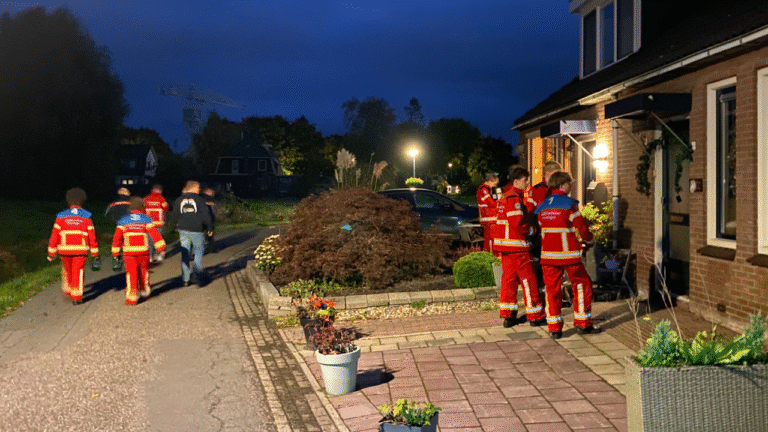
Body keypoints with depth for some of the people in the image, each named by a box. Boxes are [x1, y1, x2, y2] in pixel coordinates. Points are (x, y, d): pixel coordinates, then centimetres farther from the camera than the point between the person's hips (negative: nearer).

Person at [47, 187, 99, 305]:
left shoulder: (61, 217, 2)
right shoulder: (86, 217, -1)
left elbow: (54, 235, 0)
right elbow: (92, 236, -2)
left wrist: (51, 253, 5)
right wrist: (94, 253, 4)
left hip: (64, 250, 2)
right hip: (81, 250, -2)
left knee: (67, 270, 23)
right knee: (77, 273, 4)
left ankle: (67, 290, 36)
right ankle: (76, 297, -1)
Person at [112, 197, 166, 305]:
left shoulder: (123, 221, 4)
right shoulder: (146, 219, 1)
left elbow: (117, 238, 3)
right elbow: (155, 234, -6)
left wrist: (115, 253, 9)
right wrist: (161, 248, -5)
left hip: (129, 252, 0)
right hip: (143, 251, 0)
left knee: (131, 274, 1)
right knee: (143, 271, 20)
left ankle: (131, 298, -3)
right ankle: (145, 291, 35)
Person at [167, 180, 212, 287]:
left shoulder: (179, 200, 6)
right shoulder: (199, 200, -4)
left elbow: (174, 215, 12)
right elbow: (206, 215, -6)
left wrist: (171, 226, 27)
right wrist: (209, 227, 4)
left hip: (183, 230, 3)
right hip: (197, 230, -3)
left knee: (185, 254, 7)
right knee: (198, 252, 10)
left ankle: (185, 279, 7)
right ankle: (196, 273, -8)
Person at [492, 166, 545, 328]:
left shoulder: (506, 196, 17)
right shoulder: (515, 198, -14)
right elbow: (520, 223, -22)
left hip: (505, 245, 10)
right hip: (517, 246, -9)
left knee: (509, 278, 11)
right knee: (528, 280, -2)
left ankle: (507, 315, 15)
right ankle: (535, 317, 4)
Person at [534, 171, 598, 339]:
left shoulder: (542, 207, 9)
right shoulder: (569, 204, -8)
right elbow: (582, 227, -6)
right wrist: (588, 242, 13)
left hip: (548, 254, 5)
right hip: (569, 254, -5)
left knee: (552, 289, 8)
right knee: (582, 286, 11)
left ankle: (554, 328, 8)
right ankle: (582, 324, 13)